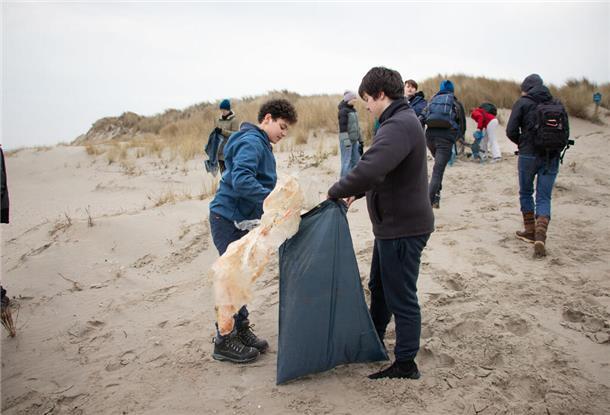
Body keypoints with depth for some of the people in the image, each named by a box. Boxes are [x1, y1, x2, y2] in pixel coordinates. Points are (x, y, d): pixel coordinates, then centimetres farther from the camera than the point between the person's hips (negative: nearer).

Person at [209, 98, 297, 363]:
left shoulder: (262, 145, 15)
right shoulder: (251, 142, -17)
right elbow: (241, 180, -32)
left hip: (243, 219, 10)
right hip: (228, 218, -10)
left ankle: (240, 329, 29)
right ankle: (224, 341, 9)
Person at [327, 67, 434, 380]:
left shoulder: (399, 126, -24)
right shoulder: (402, 121, 12)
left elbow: (369, 170, -37)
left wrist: (335, 192, -22)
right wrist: (357, 192, 9)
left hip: (403, 228, -11)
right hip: (394, 225, 11)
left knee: (401, 298, 3)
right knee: (379, 286, 24)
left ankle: (405, 365, 19)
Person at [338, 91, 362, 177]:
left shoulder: (353, 110, 13)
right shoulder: (343, 111, -12)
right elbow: (343, 128, -17)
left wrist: (360, 139, 17)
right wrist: (347, 142, -20)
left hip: (354, 140, 8)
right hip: (346, 140, -8)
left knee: (356, 160, 11)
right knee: (346, 162, -5)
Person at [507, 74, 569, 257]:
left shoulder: (522, 103, -3)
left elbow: (511, 131, -7)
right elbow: (566, 132, 8)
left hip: (529, 155, -3)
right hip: (552, 157, 3)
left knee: (526, 193, 17)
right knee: (544, 198, 4)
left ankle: (530, 231, 24)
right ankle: (540, 236, -14)